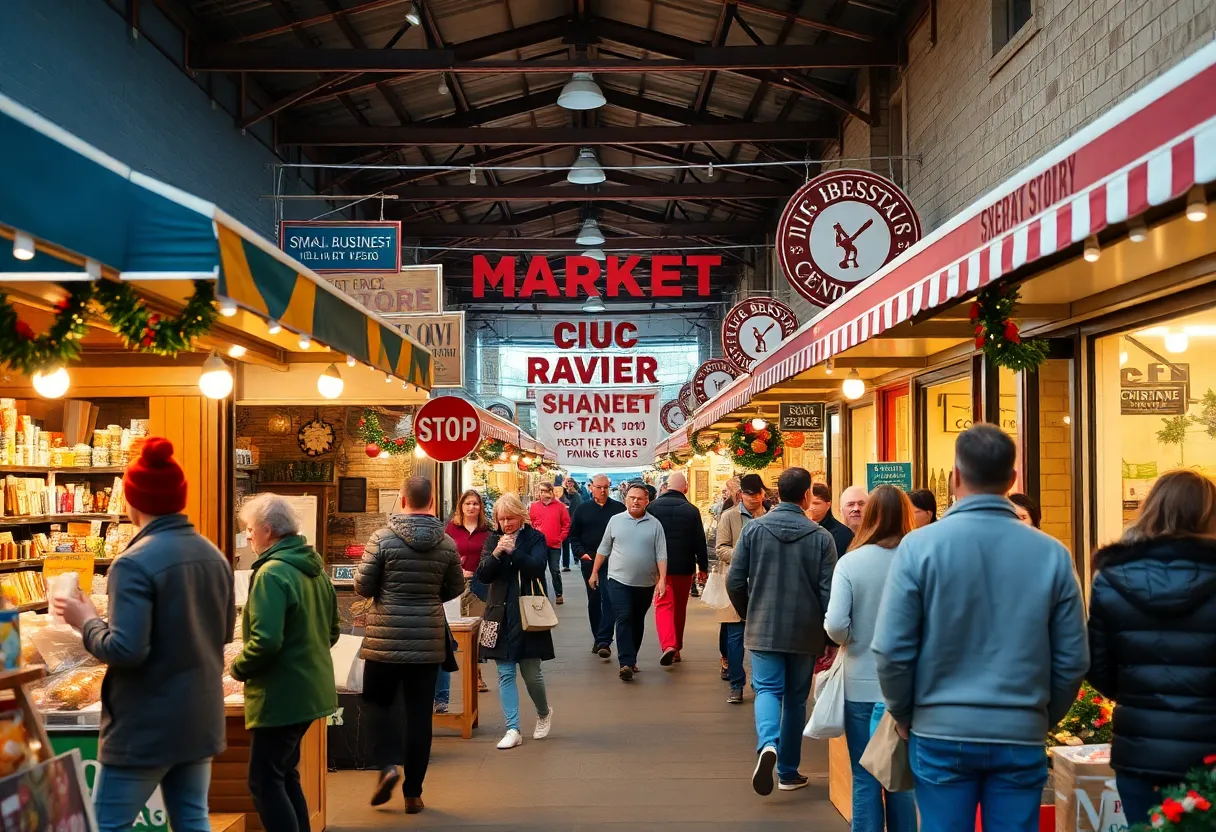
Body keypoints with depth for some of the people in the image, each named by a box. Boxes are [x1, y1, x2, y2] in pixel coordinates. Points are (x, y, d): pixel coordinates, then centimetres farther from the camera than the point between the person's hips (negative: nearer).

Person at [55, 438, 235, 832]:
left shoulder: (134, 563, -18)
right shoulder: (214, 556, 5)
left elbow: (125, 650, -23)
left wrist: (87, 622, -7)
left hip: (146, 724, -7)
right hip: (201, 717, 7)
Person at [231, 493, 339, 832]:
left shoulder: (271, 574, -19)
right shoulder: (315, 568, 10)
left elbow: (265, 641, -26)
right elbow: (331, 631, 18)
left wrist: (238, 667, -9)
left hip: (280, 695, -9)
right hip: (310, 688, 9)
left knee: (265, 782, -1)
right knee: (285, 775, 20)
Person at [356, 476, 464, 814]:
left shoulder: (382, 539, -10)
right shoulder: (447, 543, -2)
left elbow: (362, 587, -6)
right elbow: (455, 589, 8)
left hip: (385, 639, -2)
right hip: (428, 640, 2)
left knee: (377, 703, 17)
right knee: (419, 714, 8)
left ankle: (388, 764, -4)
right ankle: (413, 793, 13)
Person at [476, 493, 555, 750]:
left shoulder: (535, 538, -2)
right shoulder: (493, 540, 7)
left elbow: (538, 567, -16)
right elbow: (483, 576, -2)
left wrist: (513, 551, -26)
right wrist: (496, 553, -17)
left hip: (527, 614, -3)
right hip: (501, 614, 3)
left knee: (531, 673, 1)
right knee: (505, 674, 2)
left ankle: (544, 713, 30)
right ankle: (512, 730, 7)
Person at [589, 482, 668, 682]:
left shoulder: (654, 524, 0)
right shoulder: (615, 521, 2)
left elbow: (661, 554, -3)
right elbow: (603, 549, 9)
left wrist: (662, 579, -11)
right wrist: (594, 572, 9)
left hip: (646, 583, 1)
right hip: (619, 580, -1)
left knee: (637, 622, 13)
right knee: (624, 619, -12)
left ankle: (631, 659, 26)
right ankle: (626, 663, -16)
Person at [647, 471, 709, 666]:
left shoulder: (652, 507, -6)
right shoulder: (691, 510, -8)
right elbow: (700, 541, -4)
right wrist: (703, 566, 8)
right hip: (684, 566, 1)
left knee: (663, 605, -1)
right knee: (680, 607, 16)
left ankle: (668, 645, -23)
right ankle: (676, 647, 27)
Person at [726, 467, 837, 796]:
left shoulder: (753, 529, -5)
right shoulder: (821, 537, -8)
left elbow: (734, 581, -4)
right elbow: (828, 591, -9)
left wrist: (748, 614, 14)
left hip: (763, 629, 0)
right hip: (805, 633, 0)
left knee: (768, 689, 4)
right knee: (796, 699, 14)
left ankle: (768, 744, -26)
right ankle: (788, 772, 22)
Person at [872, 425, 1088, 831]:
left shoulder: (919, 546, -10)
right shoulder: (1052, 554, -5)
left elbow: (891, 649, -9)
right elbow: (1073, 660, 0)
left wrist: (903, 714, 8)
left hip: (940, 733, -1)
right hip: (1021, 737, 1)